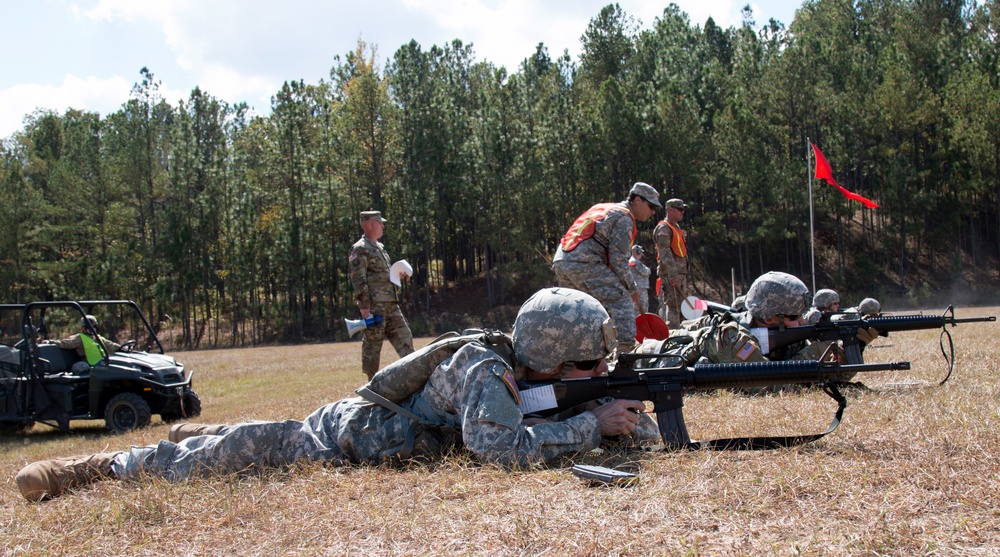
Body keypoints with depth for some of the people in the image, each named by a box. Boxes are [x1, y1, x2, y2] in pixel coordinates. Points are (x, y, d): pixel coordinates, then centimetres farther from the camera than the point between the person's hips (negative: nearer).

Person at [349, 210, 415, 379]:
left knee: (403, 335, 7)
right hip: (374, 304, -9)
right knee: (373, 342, -3)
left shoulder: (379, 247, 20)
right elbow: (358, 278, -15)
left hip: (390, 303, 9)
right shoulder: (360, 249, -9)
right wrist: (364, 305, -20)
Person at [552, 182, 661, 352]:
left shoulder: (603, 208, 27)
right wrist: (633, 289, 1)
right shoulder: (624, 218, -1)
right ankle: (625, 348, -18)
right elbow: (618, 260, -8)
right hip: (584, 263, -9)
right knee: (621, 300, -7)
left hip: (560, 261, 9)